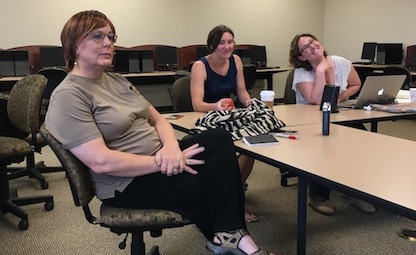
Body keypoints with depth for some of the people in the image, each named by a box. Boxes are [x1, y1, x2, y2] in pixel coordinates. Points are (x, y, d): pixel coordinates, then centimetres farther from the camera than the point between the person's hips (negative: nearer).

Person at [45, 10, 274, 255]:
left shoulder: (117, 81, 12)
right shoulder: (68, 96, -14)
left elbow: (158, 120, 11)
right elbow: (101, 162, -23)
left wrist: (171, 146, -12)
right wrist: (163, 163, -21)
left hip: (158, 158, 8)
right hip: (128, 184, -7)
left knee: (221, 139, -15)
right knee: (214, 182, -17)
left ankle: (228, 233, -13)